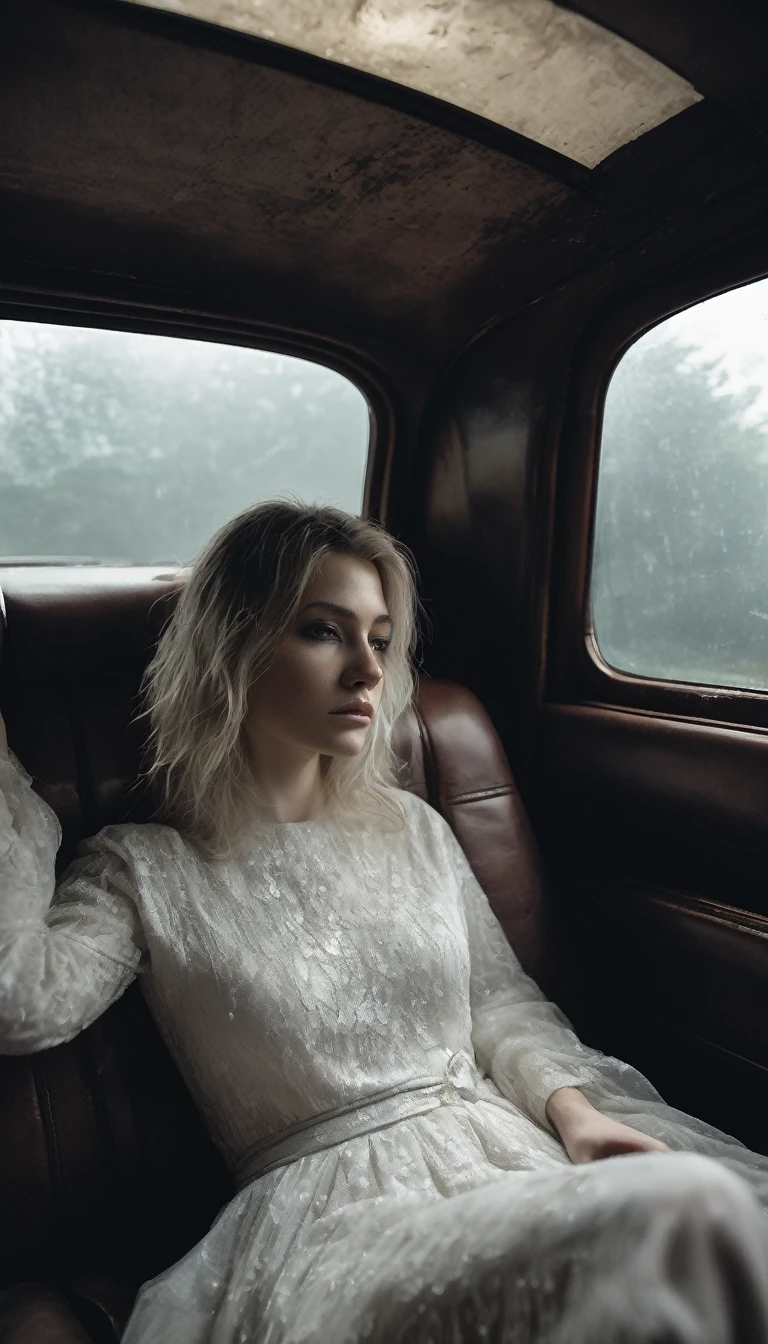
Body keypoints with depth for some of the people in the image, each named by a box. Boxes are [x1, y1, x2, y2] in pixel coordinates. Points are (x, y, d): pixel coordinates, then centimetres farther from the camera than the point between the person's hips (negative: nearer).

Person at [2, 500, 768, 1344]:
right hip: (335, 1204, -5)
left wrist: (569, 1102, -4)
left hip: (510, 1145, 6)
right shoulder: (144, 871, 1)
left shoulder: (414, 830, 13)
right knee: (689, 1213, -29)